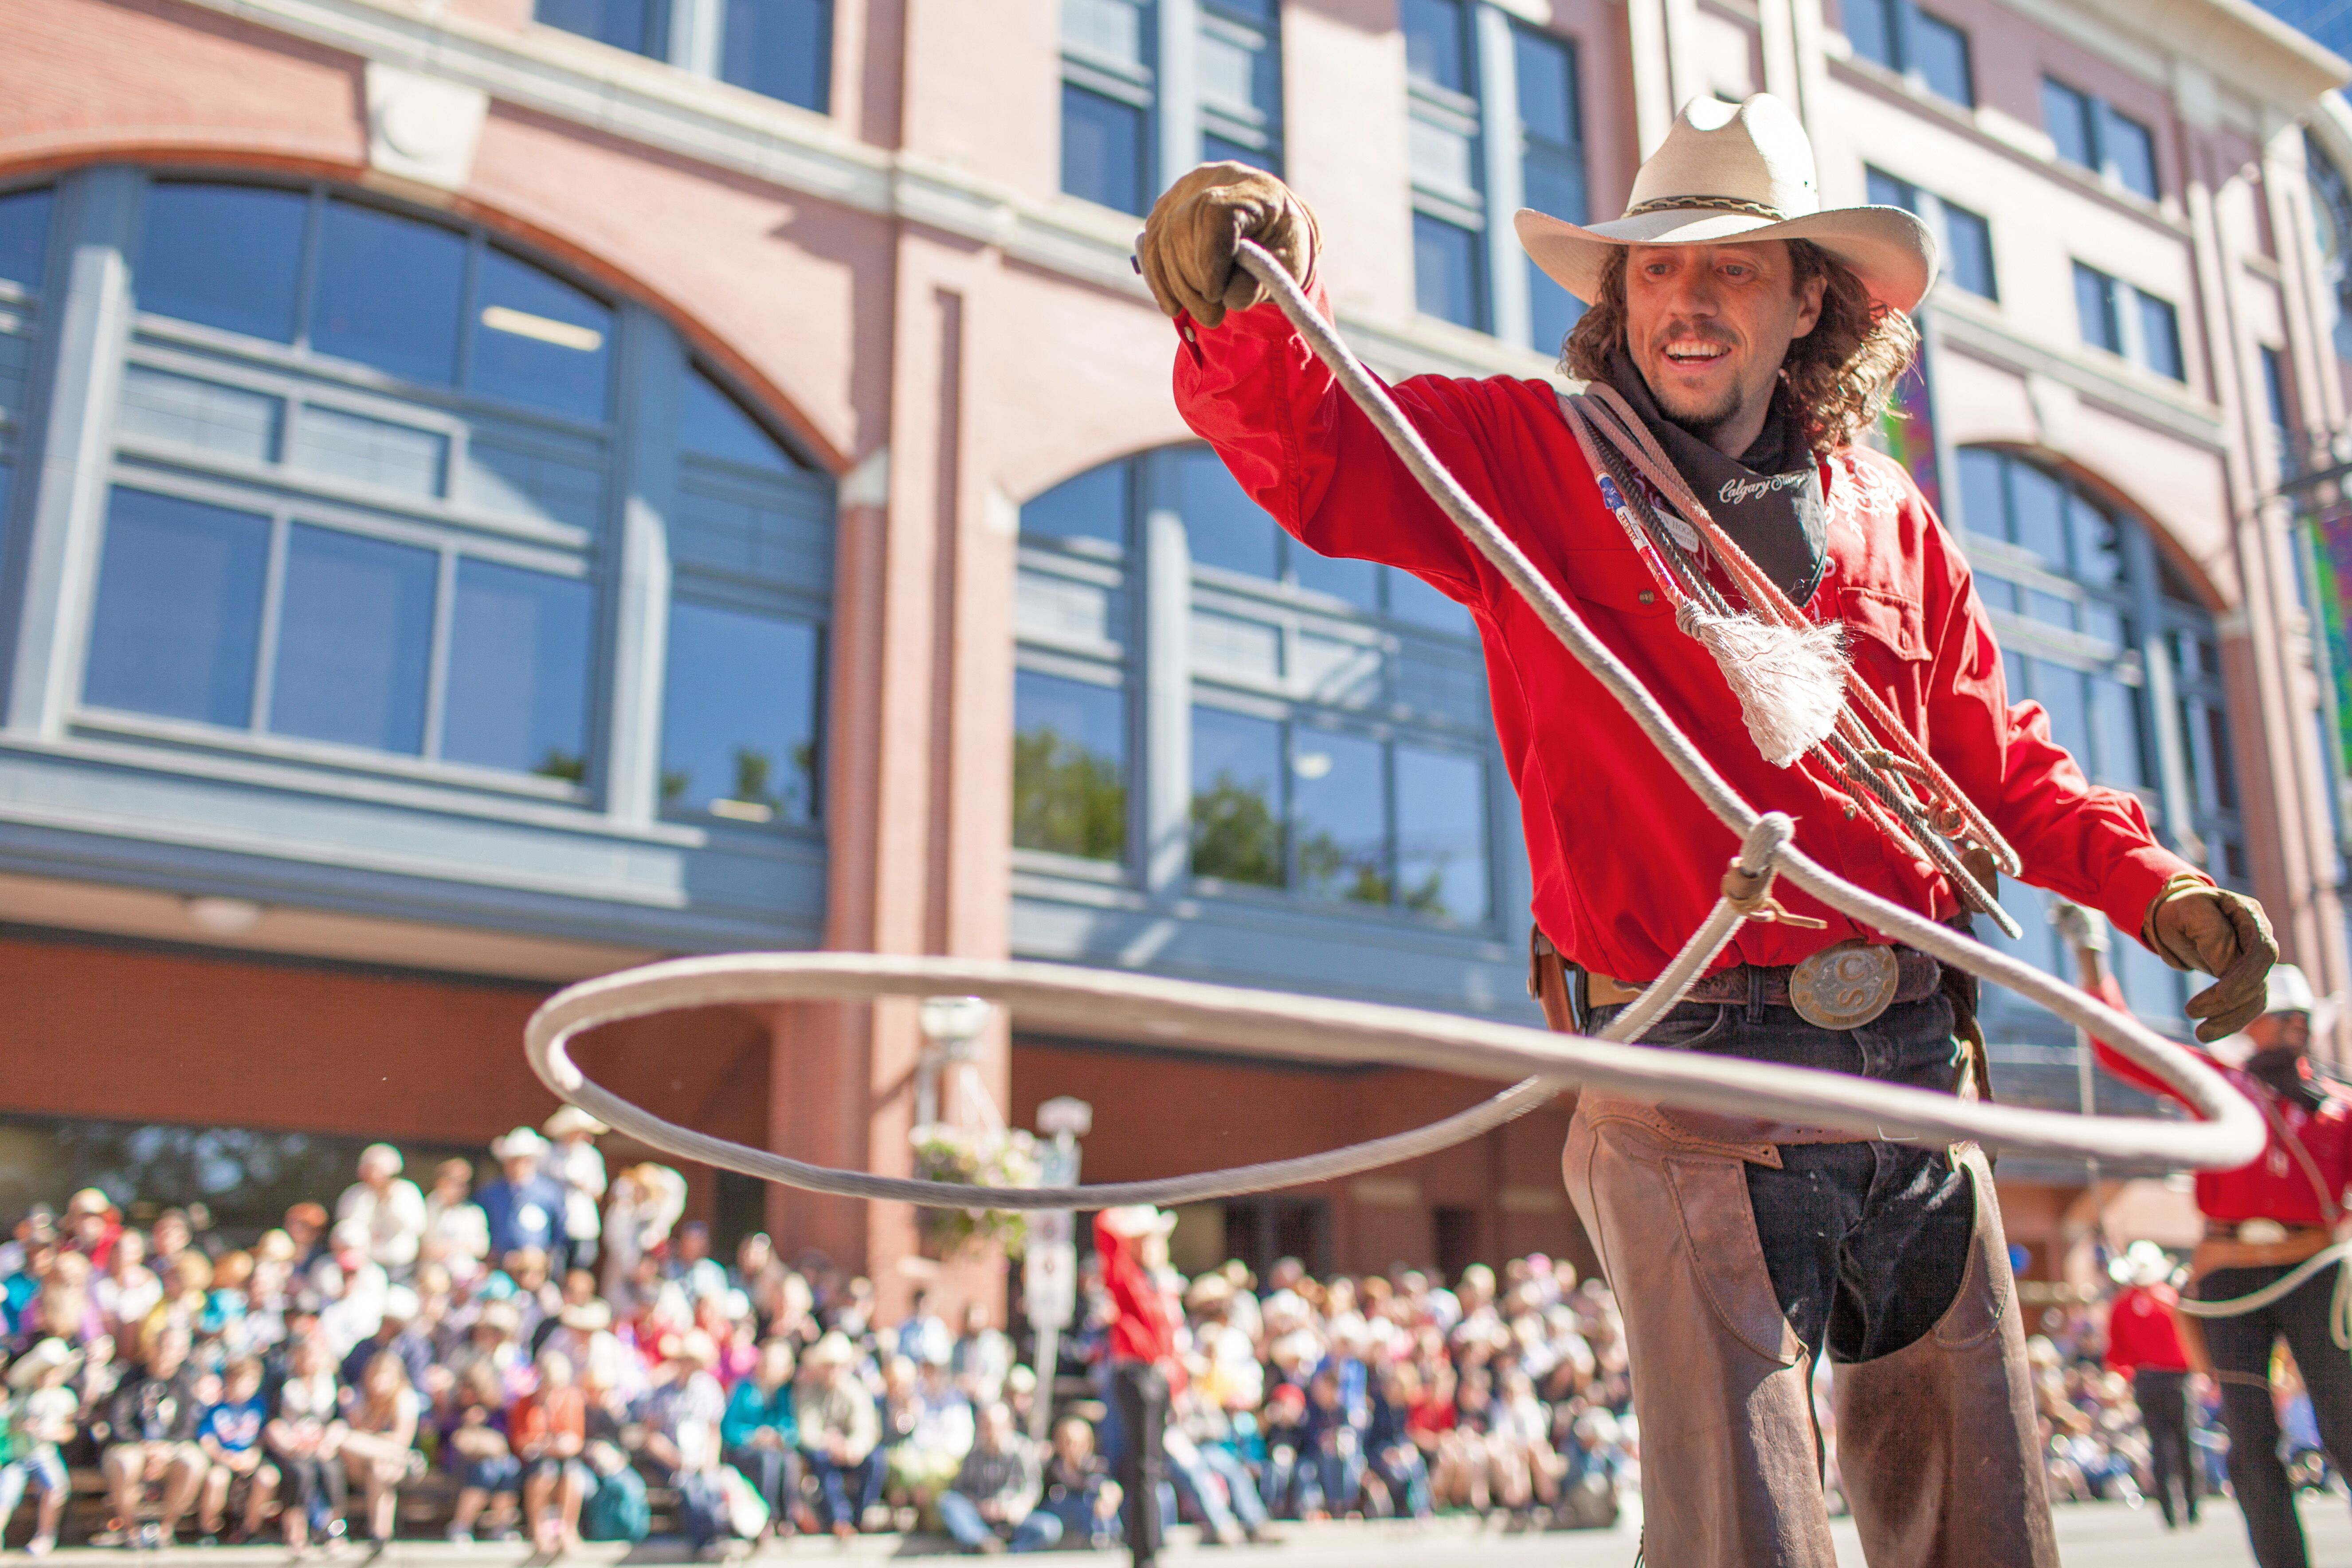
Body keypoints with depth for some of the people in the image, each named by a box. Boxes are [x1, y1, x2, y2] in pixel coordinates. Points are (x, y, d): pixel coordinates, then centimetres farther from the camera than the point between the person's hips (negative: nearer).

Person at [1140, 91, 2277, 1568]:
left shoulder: (1883, 511, 13)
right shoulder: (1518, 456, 1)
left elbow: (2001, 765, 18)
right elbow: (1311, 451, -15)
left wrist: (2157, 885, 4)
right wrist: (1243, 318, -35)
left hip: (1912, 1059, 5)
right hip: (1689, 1073, -5)